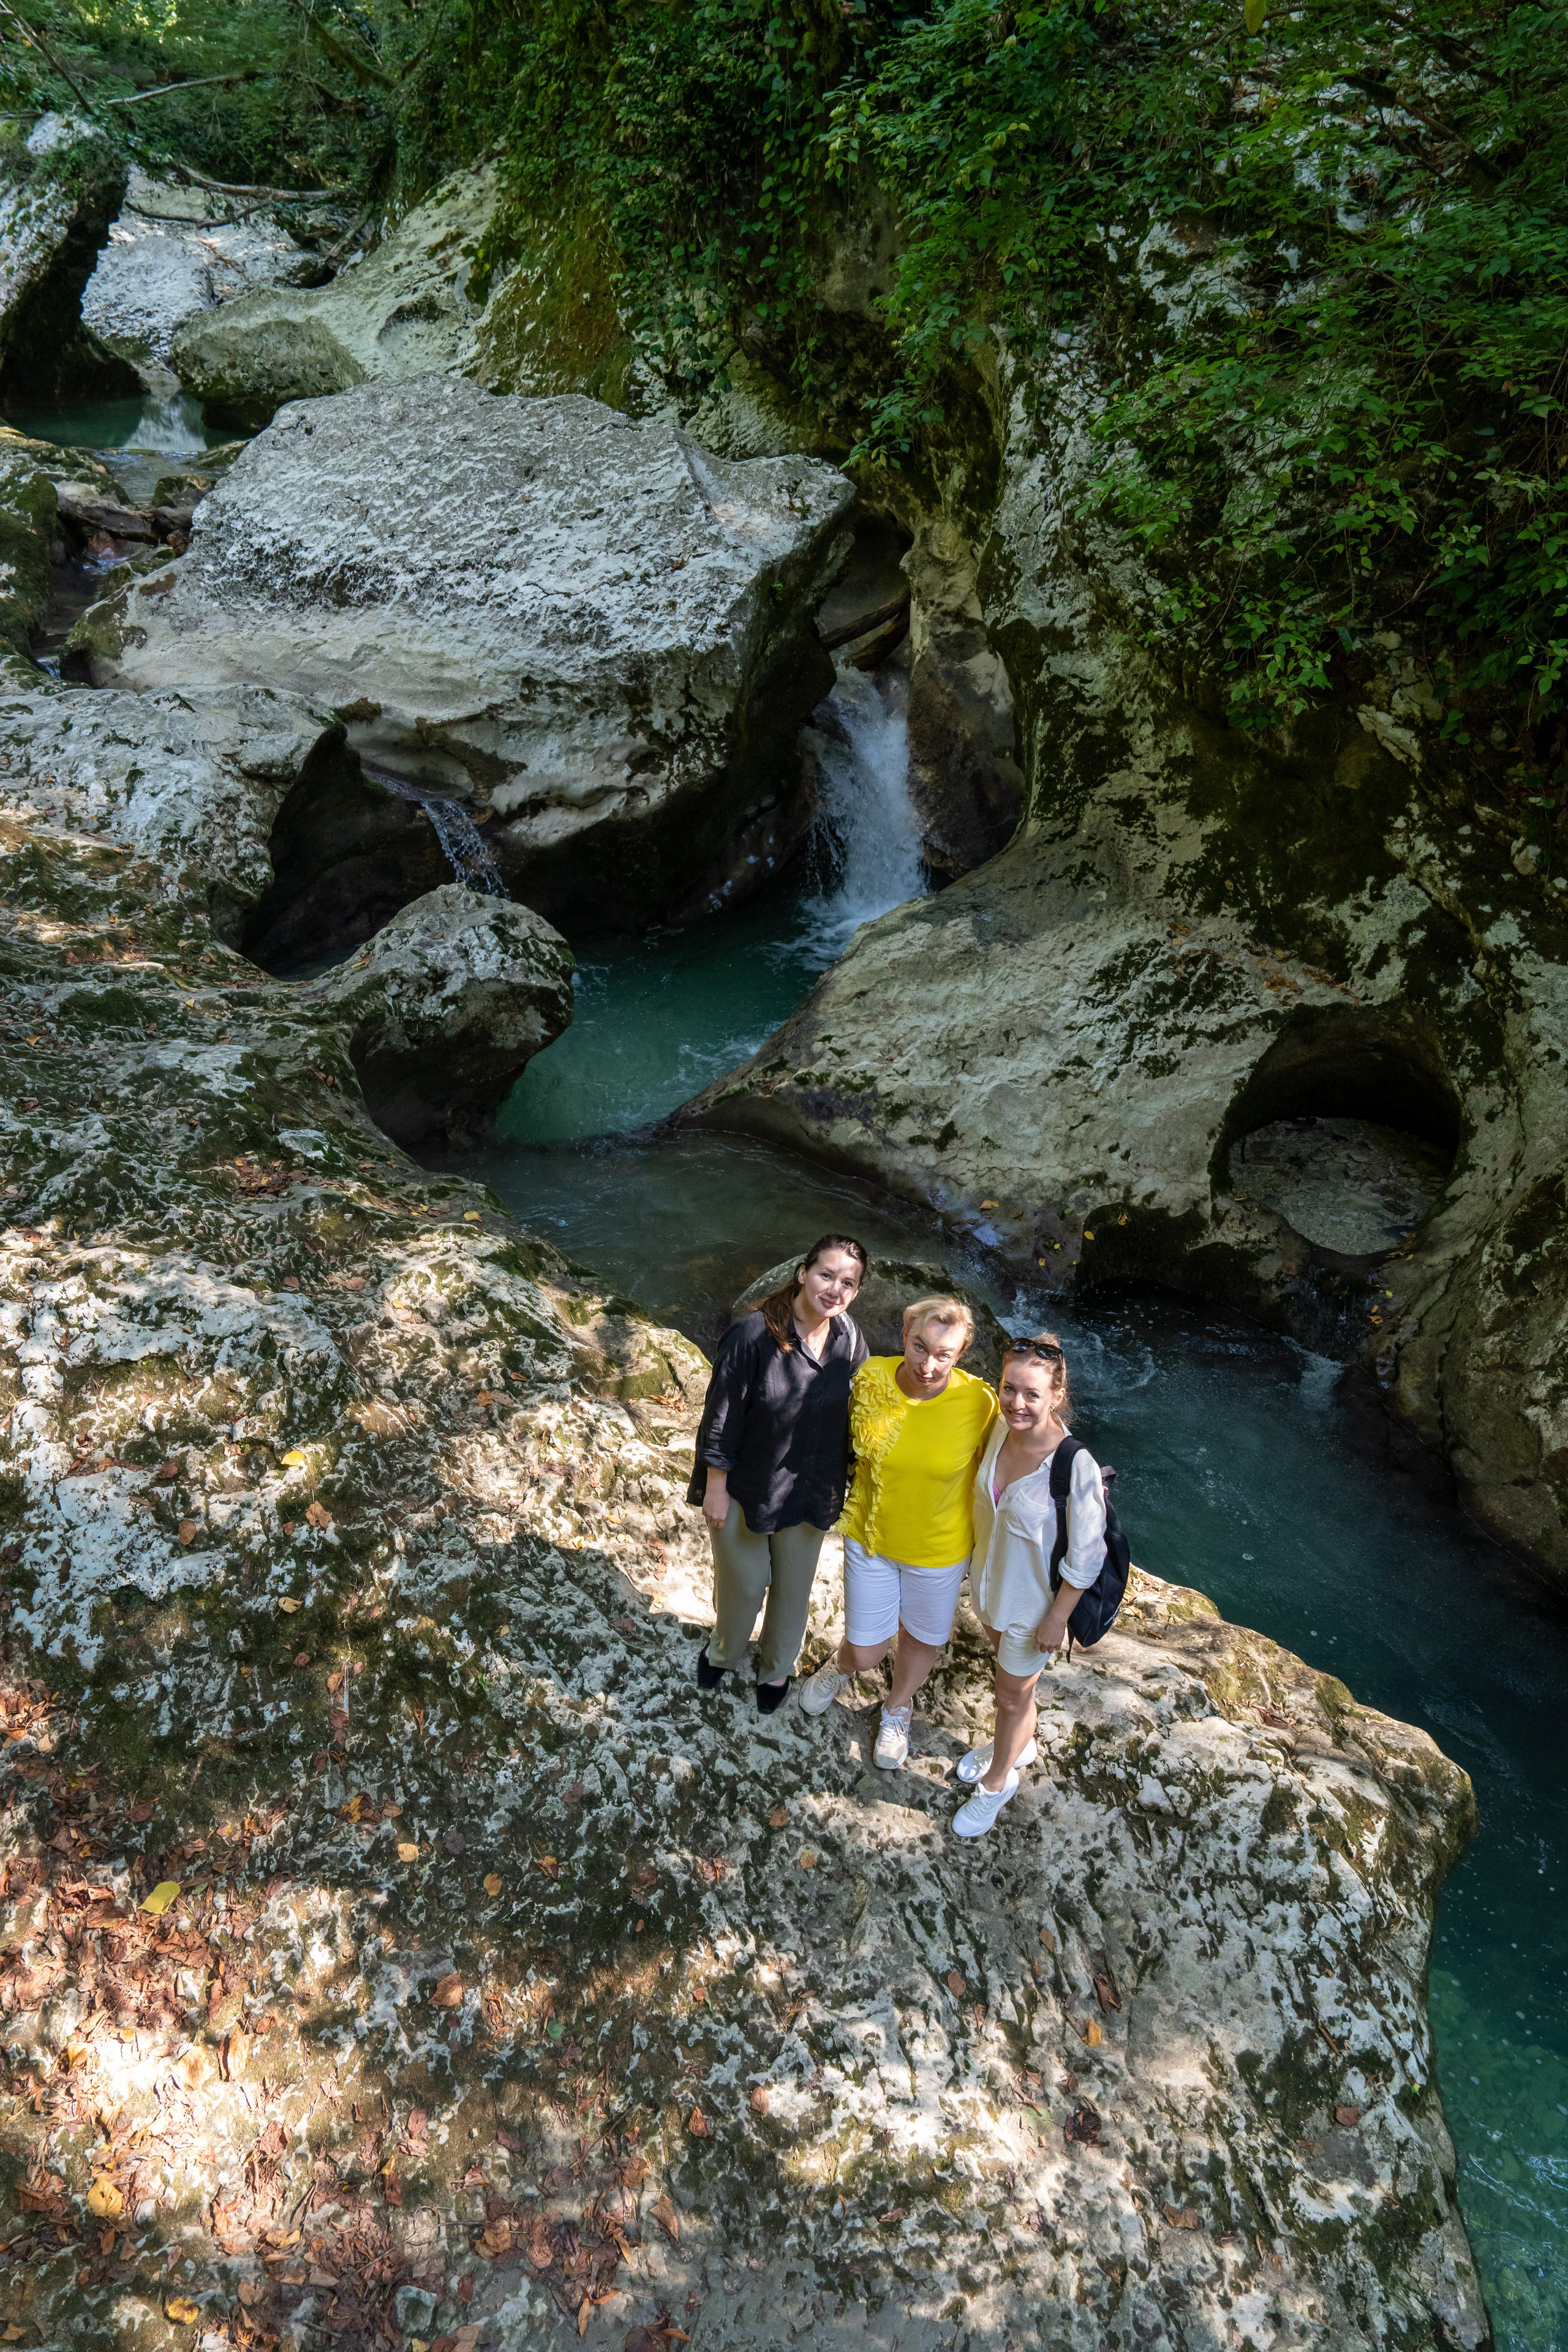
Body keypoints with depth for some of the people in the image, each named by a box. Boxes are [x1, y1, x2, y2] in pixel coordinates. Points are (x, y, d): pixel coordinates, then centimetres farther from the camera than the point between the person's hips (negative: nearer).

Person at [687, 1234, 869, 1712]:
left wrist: (846, 1481, 8)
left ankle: (777, 1668, 51)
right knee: (744, 1583, 19)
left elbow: (854, 1412, 2)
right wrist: (715, 1487, -12)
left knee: (793, 1588, 23)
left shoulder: (850, 1338, -12)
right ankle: (723, 1651, 52)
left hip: (811, 1492, 4)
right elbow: (722, 1413, -18)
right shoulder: (754, 1334, -27)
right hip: (747, 1488, -3)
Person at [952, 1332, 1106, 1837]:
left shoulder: (1076, 1468, -36)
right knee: (1004, 1665, 30)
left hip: (1033, 1603, -5)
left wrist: (1057, 1620, -14)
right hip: (989, 1579, 5)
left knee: (1014, 1695, 18)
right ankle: (1014, 1745, 59)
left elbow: (1086, 1559, -23)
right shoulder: (1002, 1426, -18)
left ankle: (998, 1782, 46)